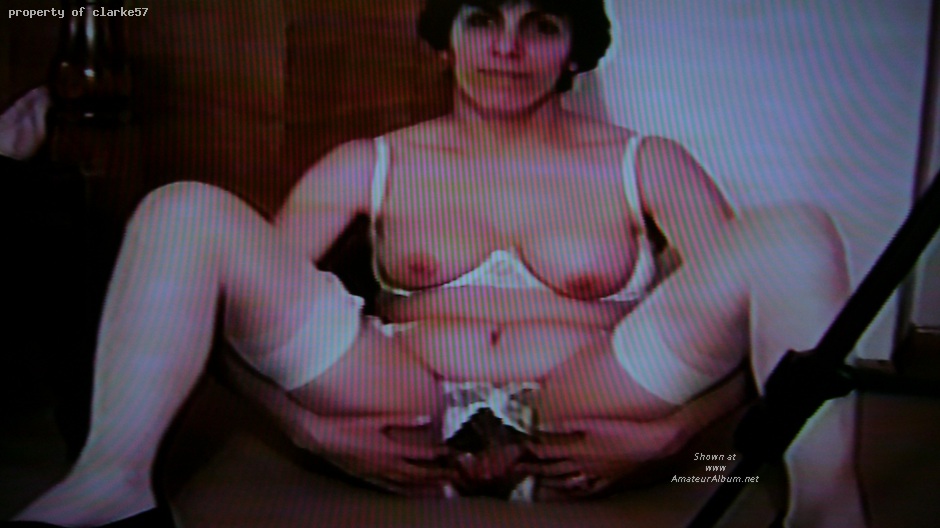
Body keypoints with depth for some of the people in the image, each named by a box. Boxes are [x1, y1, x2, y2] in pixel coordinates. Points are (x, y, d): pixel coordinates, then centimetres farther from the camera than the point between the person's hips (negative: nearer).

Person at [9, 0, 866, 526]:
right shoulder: (370, 166, 15)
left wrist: (666, 432, -12)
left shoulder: (648, 167, 13)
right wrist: (314, 425, -9)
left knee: (794, 230, -16)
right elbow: (232, 301, 8)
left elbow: (749, 315, 6)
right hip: (406, 432, 1)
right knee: (184, 209, -10)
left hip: (583, 437, 0)